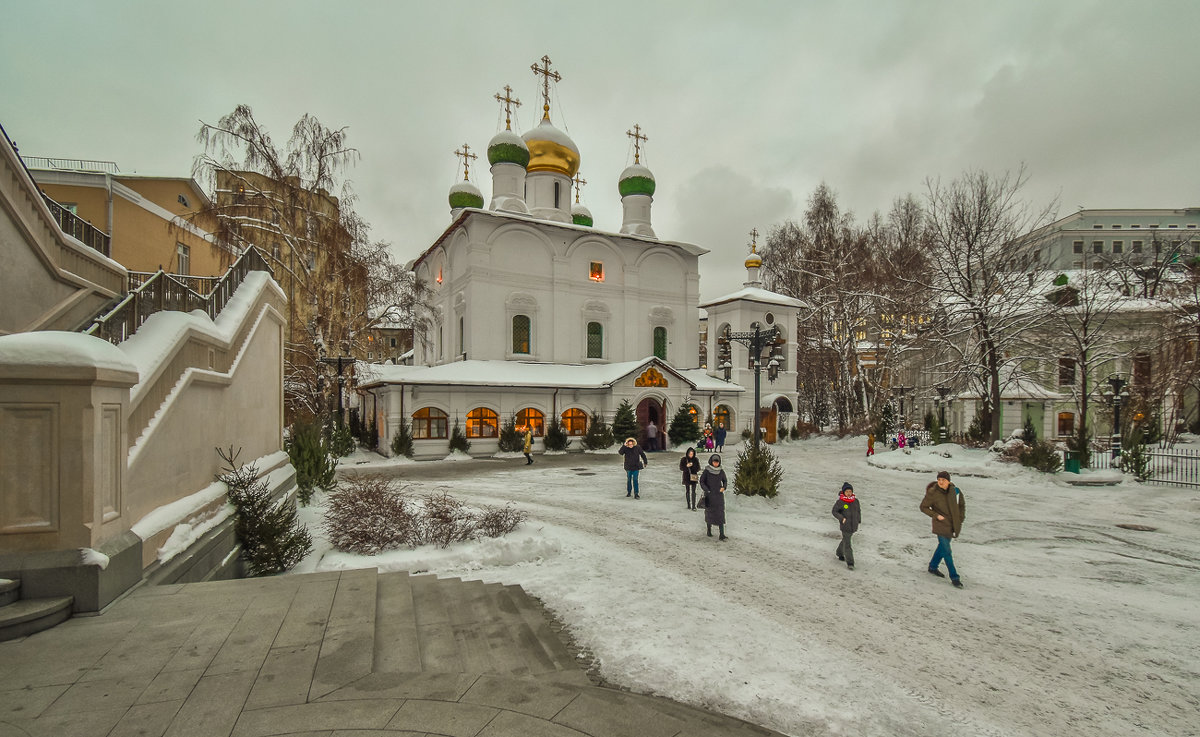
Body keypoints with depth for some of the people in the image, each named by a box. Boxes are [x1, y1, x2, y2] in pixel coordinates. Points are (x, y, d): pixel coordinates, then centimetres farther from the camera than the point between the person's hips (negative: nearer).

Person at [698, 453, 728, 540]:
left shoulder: (721, 472, 1)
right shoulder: (706, 471, -7)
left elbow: (725, 481, 13)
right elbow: (702, 482, -5)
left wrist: (724, 487, -6)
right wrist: (706, 490, -19)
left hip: (719, 495, 2)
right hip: (709, 495, -2)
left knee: (720, 514, -6)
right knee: (709, 513, 8)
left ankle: (722, 535, -9)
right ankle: (709, 530, 30)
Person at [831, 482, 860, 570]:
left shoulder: (855, 500, 1)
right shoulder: (840, 501, -13)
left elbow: (858, 511, 16)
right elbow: (834, 511, -7)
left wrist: (858, 521, 14)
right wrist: (841, 518, -21)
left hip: (853, 525, 5)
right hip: (845, 525, -5)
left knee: (845, 540, 20)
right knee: (847, 543, -4)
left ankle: (840, 554, 42)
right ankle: (850, 563, 0)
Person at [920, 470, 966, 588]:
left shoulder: (955, 490, -6)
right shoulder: (932, 492, -18)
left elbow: (962, 504, 12)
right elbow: (923, 507, -7)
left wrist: (961, 518, 4)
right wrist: (936, 515, -18)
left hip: (952, 525, 5)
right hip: (941, 525, -5)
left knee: (943, 546, 19)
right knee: (946, 551, -5)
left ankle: (933, 567, 37)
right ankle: (954, 577, 4)